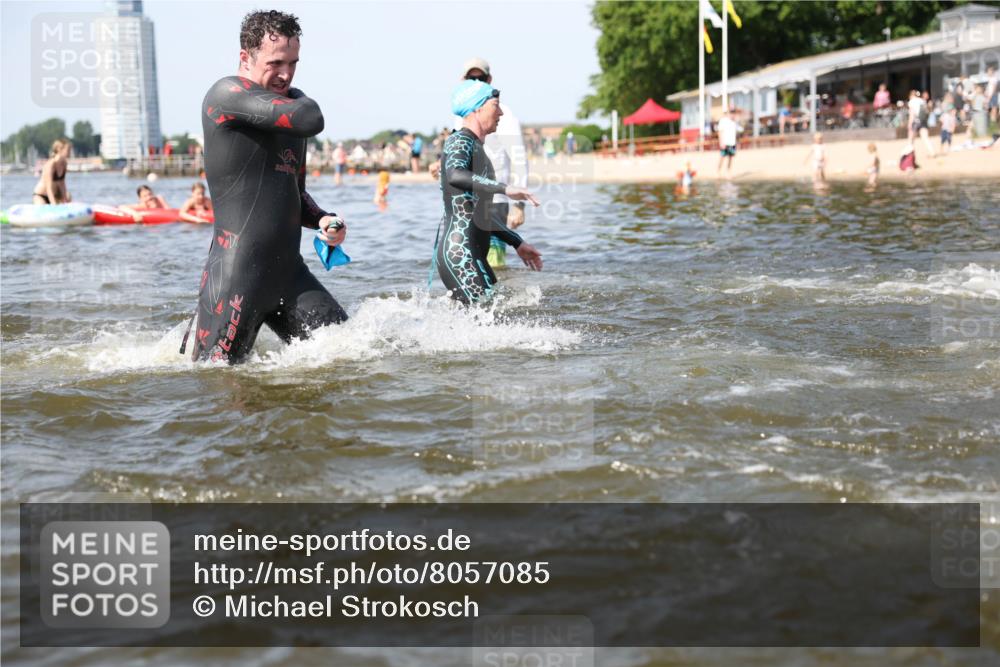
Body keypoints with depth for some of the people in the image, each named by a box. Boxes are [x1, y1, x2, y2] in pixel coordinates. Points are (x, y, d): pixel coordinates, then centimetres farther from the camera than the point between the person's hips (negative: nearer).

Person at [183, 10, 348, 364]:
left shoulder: (289, 109, 17)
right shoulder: (227, 94, -10)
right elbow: (311, 121, -23)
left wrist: (321, 219, 4)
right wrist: (297, 98, 0)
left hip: (289, 270, 8)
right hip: (236, 273, -8)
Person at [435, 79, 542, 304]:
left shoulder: (476, 148, 22)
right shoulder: (460, 141, -8)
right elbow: (455, 175, -32)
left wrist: (517, 243, 27)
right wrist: (504, 188, -39)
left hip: (472, 255, 10)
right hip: (459, 253, -10)